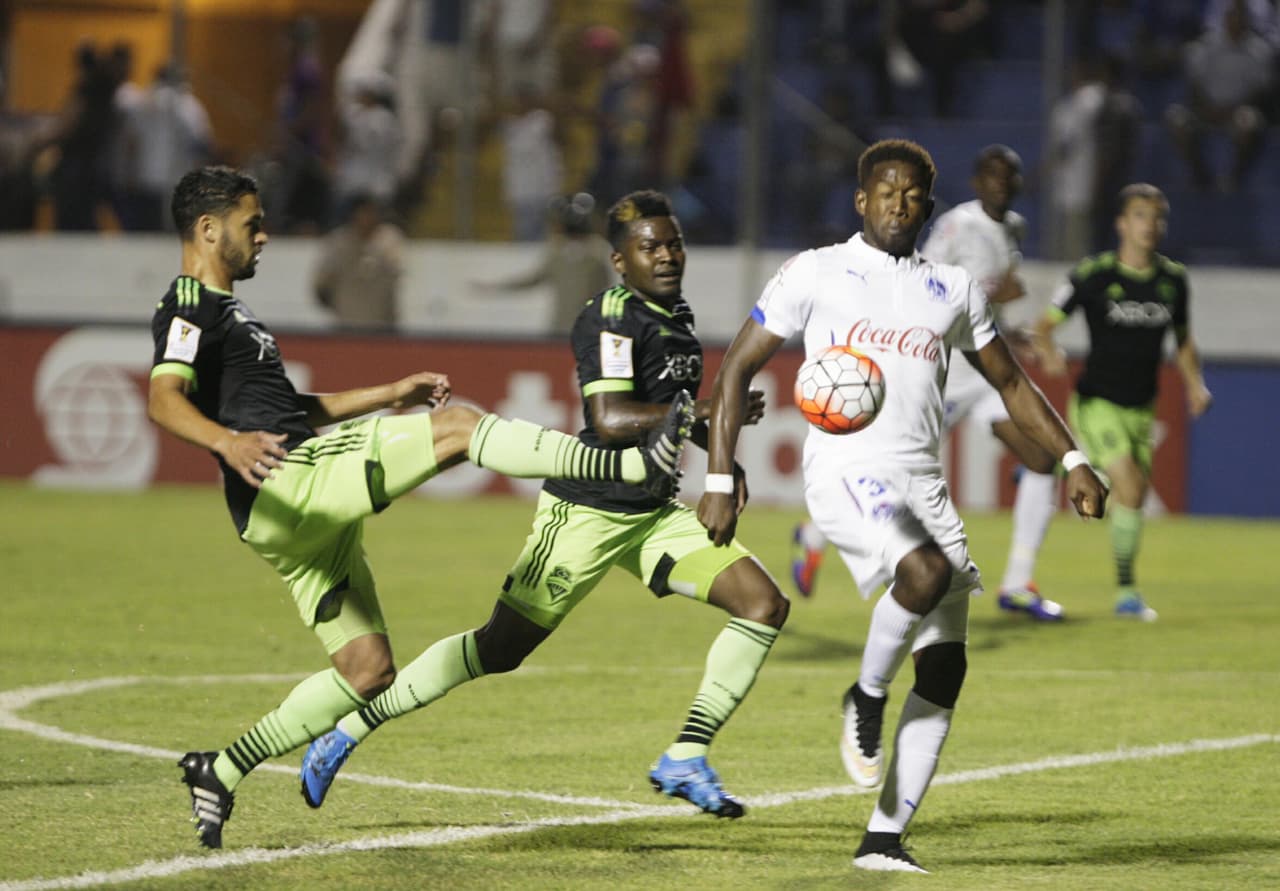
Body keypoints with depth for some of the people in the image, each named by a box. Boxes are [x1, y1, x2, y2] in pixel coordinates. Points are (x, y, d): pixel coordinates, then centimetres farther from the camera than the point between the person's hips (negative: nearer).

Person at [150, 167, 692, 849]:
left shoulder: (224, 310, 28)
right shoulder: (188, 310, -5)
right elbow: (163, 399, -25)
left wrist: (390, 395, 35)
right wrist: (227, 441, -44)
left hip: (310, 518, 11)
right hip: (289, 485, -11)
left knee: (368, 670, 11)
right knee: (457, 427, -15)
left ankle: (220, 772, 14)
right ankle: (633, 465, -21)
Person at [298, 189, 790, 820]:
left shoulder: (676, 317, 12)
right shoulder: (612, 318, -16)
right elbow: (610, 420, -28)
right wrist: (712, 414, -24)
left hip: (654, 514, 8)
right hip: (587, 512, -8)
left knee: (764, 604, -7)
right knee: (500, 648, -5)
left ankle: (685, 760, -4)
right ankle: (348, 732, 9)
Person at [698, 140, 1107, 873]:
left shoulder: (954, 290, 17)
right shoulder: (816, 274, 5)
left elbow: (1011, 383, 26)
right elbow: (737, 370, 5)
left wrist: (1072, 459, 13)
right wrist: (720, 479, -3)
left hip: (924, 484, 5)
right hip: (846, 474, -5)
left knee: (944, 668, -3)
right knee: (926, 574, -34)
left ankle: (885, 838, 2)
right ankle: (867, 698, -5)